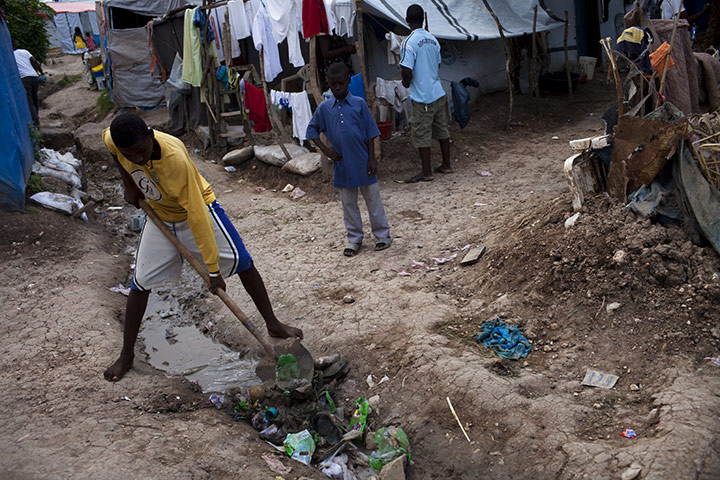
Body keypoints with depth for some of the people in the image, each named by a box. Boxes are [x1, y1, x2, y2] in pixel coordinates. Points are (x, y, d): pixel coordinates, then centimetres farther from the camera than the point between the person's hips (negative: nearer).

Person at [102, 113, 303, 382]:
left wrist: (213, 270, -33)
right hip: (160, 215, 4)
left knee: (241, 261, -12)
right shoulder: (114, 140, -25)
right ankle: (126, 355, 15)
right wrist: (128, 183, -1)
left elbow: (196, 215, -36)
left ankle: (273, 325, 4)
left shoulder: (175, 158, -39)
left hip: (198, 207, -4)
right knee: (141, 282, 1)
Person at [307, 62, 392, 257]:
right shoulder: (324, 108, 1)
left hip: (362, 162, -2)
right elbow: (312, 130, 11)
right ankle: (354, 239, 23)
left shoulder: (359, 104, -4)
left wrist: (372, 159, -5)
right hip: (342, 165, 2)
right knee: (348, 204, 11)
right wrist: (325, 149, -1)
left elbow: (370, 134, -2)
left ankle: (382, 234, 20)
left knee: (373, 199, 7)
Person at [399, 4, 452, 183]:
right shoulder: (433, 40, 6)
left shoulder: (409, 42, -16)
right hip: (438, 92, 7)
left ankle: (426, 172, 9)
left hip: (422, 96, -7)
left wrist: (406, 82, -2)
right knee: (441, 129, 16)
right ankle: (446, 165, 26)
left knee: (421, 135, 2)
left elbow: (407, 71, -22)